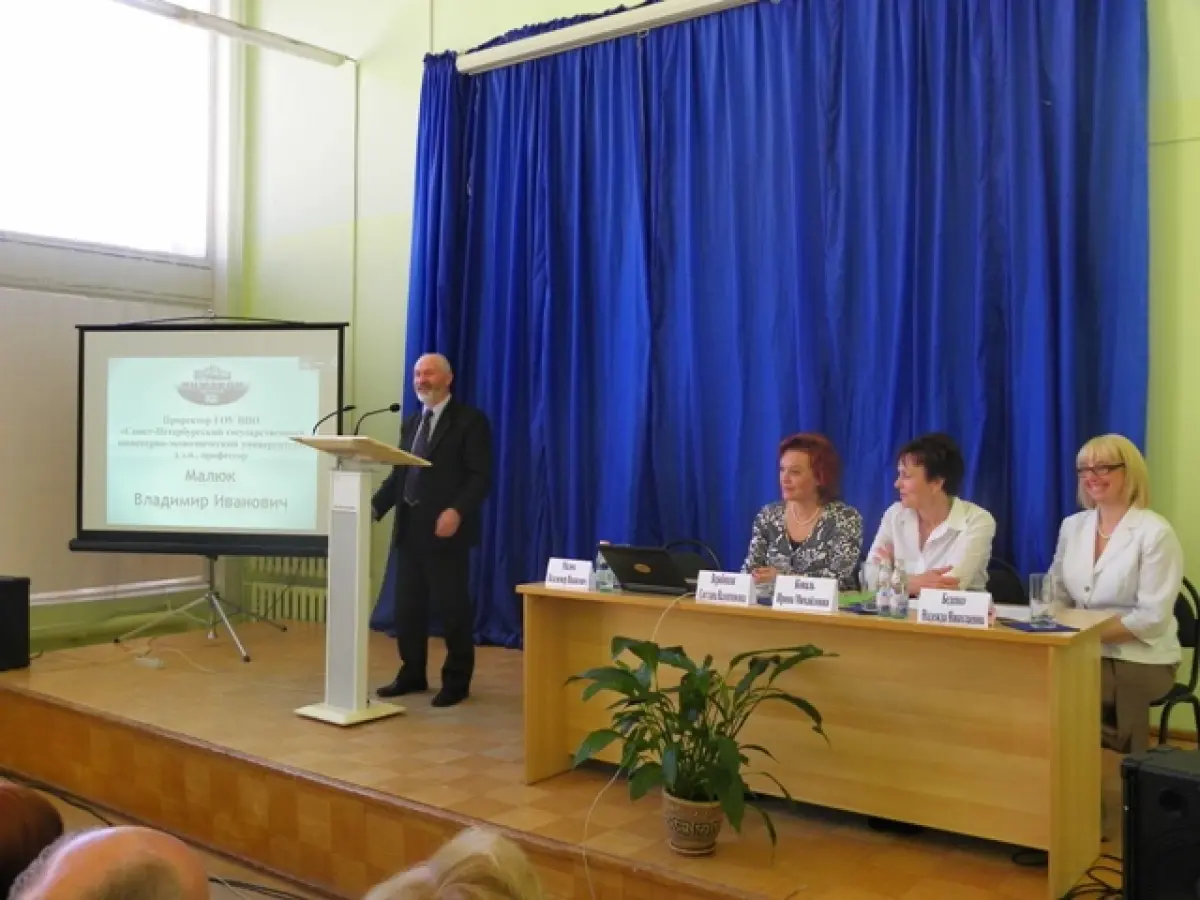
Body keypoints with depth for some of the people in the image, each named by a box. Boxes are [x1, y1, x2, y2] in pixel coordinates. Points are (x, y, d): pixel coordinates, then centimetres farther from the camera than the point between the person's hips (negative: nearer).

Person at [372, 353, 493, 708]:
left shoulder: (470, 420, -5)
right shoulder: (411, 424, 18)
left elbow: (481, 477, -13)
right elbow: (398, 475, 14)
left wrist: (457, 511, -26)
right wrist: (375, 507, 0)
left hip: (445, 528, -7)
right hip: (410, 528, 7)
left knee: (452, 605, 1)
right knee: (407, 605, 11)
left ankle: (457, 680, 13)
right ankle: (412, 674, 24)